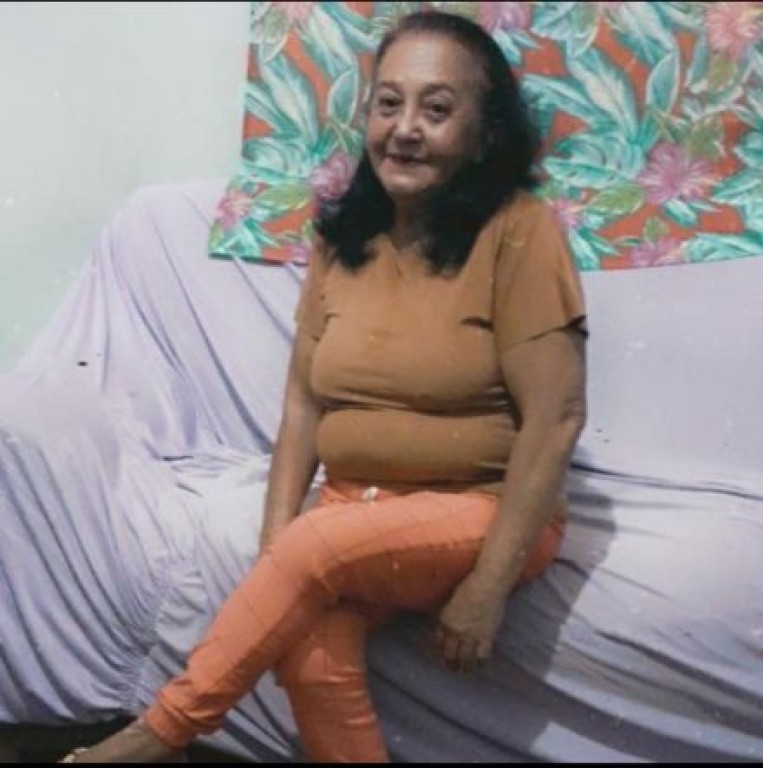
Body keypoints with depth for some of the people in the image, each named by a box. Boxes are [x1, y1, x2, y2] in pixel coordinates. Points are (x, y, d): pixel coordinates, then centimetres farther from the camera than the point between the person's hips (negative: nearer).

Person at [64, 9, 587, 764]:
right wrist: (273, 546, -6)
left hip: (483, 512, -4)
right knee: (310, 655, -27)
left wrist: (488, 583, -19)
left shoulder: (518, 230, -11)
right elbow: (304, 400, 6)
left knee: (320, 546, -31)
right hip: (355, 507, 4)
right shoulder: (341, 236, 6)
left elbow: (555, 418, -15)